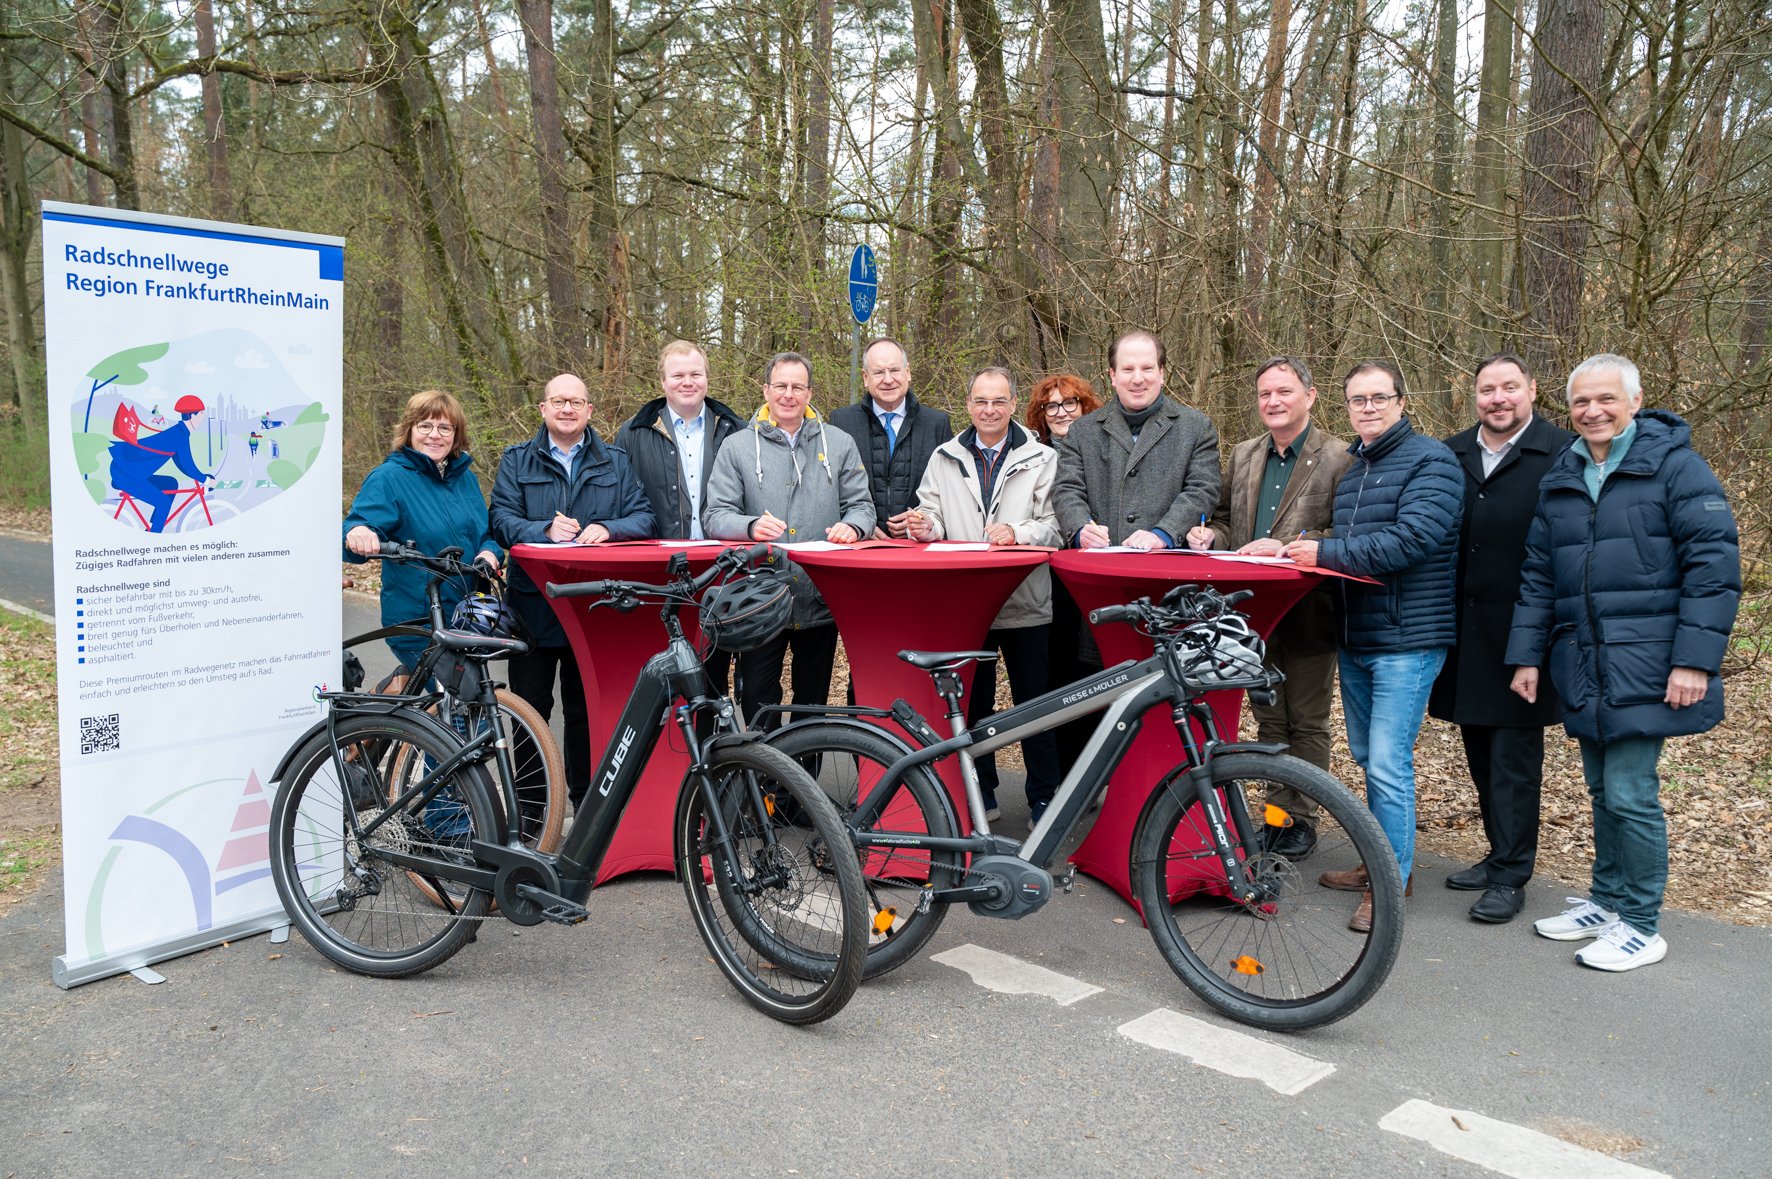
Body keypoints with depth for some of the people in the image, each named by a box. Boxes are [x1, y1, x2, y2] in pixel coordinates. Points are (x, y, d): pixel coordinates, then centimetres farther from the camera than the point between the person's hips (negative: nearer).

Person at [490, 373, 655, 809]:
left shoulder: (616, 461, 12)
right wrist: (546, 530, -22)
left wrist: (607, 529, -18)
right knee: (530, 707, 4)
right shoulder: (517, 461, 9)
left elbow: (645, 518, 2)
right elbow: (501, 519, -4)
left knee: (587, 707, 8)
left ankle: (587, 801, 20)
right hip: (534, 605, -1)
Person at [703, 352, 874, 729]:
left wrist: (852, 525, -15)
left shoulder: (839, 444, 10)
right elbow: (715, 516, -2)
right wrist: (751, 526, -23)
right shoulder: (736, 447, 5)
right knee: (757, 700, -2)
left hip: (821, 602, 2)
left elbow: (861, 504, 9)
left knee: (814, 702, 12)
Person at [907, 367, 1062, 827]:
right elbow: (934, 517, 11)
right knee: (972, 699, 9)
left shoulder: (1041, 459, 6)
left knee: (1034, 701, 2)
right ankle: (981, 791, 22)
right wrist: (927, 526, -12)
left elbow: (1053, 524, -3)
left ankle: (1043, 797, 13)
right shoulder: (944, 458, 14)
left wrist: (1017, 532, -21)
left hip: (1024, 600, -2)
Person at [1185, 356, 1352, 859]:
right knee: (1269, 721, 13)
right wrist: (1211, 536, -2)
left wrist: (1286, 547, -23)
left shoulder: (1339, 457, -7)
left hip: (1309, 613, -5)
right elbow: (1225, 519, 20)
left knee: (1307, 723, 7)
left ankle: (1302, 818, 18)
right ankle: (1277, 812, 23)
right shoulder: (1243, 455, 12)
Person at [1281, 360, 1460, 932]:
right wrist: (1302, 552, 3)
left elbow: (1412, 540, -22)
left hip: (1406, 639, -9)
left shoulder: (1430, 460, -9)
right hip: (1355, 639, 9)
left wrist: (1326, 552, -18)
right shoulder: (1351, 470, 18)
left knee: (1388, 765, -10)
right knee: (1368, 757, 17)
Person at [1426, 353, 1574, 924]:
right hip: (1465, 629, 5)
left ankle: (1510, 877, 9)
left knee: (1515, 754, 1)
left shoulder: (1562, 454, -6)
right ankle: (1501, 852, 28)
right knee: (1480, 749, 13)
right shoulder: (1453, 454, 11)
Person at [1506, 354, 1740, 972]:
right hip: (1583, 669, 6)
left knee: (1630, 794, -5)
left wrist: (1695, 659, -15)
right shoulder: (1560, 480, 14)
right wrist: (1527, 655, 11)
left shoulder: (1674, 464, -5)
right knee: (1603, 790, 15)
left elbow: (1714, 564, -10)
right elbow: (1538, 576, 17)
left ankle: (1641, 925, 9)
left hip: (1644, 666, -6)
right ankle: (1607, 901, 28)